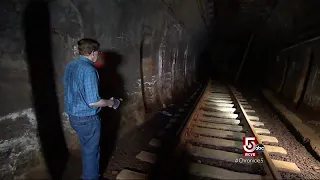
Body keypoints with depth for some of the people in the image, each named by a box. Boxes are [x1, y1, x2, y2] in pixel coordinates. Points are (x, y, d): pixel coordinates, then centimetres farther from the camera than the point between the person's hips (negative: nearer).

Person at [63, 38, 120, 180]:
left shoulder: (69, 66, 3)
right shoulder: (89, 70, -24)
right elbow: (93, 102, -27)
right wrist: (111, 103, -10)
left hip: (73, 115, 9)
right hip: (87, 118, -9)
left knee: (86, 149, 25)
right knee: (91, 151, 11)